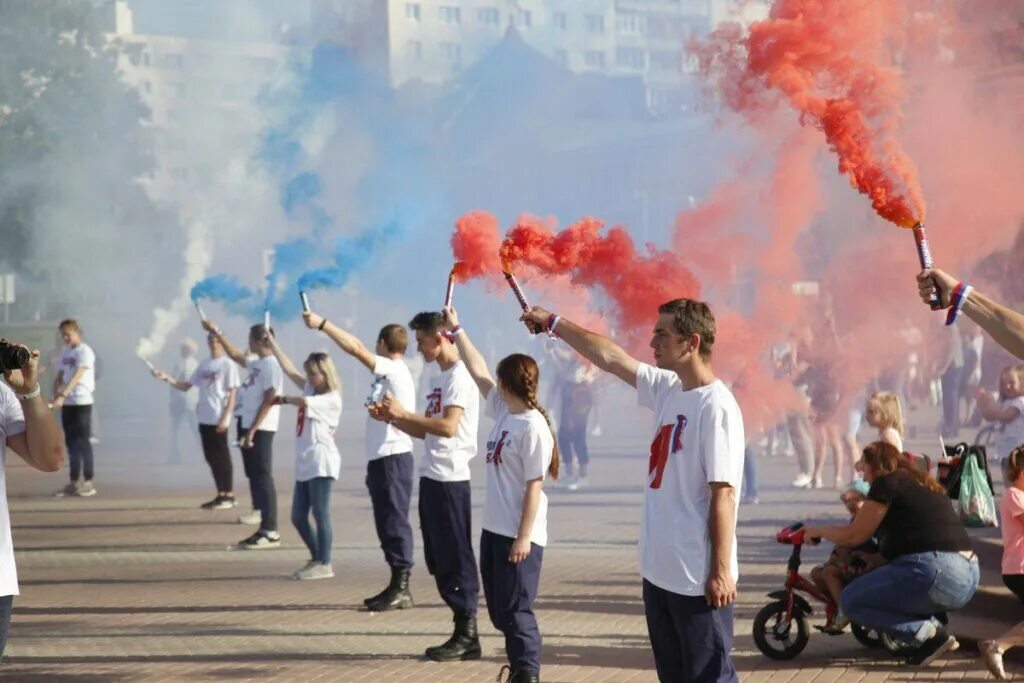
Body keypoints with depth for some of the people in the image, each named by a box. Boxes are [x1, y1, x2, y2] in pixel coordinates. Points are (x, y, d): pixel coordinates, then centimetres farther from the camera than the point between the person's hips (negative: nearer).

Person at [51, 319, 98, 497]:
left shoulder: (84, 352, -9)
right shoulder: (65, 353, 14)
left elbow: (77, 376, -21)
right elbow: (60, 377, 17)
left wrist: (62, 396, -31)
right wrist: (55, 395, -1)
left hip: (82, 402, -7)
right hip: (67, 403, 7)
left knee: (82, 441, -5)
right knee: (71, 442, 9)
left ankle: (88, 482, -1)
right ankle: (74, 482, 14)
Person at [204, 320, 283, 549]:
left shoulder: (271, 364, -13)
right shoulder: (257, 364, 14)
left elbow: (268, 401, -18)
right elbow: (235, 354, 33)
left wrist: (252, 431, -20)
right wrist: (216, 332, 31)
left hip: (260, 429, -9)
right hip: (250, 426, 9)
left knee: (263, 478, -8)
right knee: (255, 477, 10)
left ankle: (271, 532, -7)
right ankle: (264, 529, 13)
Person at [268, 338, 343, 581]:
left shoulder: (331, 399, -10)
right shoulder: (311, 389, 14)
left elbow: (303, 402, -27)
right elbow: (289, 369, 14)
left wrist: (281, 399, -10)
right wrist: (271, 342, 11)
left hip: (321, 462, -9)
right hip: (305, 463, 9)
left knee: (320, 514, -6)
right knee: (298, 516, 10)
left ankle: (324, 565, -1)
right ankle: (316, 559, 22)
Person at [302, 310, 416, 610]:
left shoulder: (394, 370, -12)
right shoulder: (388, 372, 16)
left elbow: (355, 348, -18)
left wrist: (322, 324, -14)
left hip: (393, 457, -10)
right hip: (381, 458, 10)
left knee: (395, 521, -8)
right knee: (387, 524, 11)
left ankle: (401, 588, -6)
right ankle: (397, 586, 16)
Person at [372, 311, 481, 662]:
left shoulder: (459, 375, -12)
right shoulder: (440, 378, 18)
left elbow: (448, 426, -23)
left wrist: (404, 413, -18)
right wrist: (391, 418, 9)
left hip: (450, 479, -10)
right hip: (432, 477, 10)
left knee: (455, 557, -5)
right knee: (440, 559, 11)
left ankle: (467, 635, 1)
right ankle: (462, 632, 17)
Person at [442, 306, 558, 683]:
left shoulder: (533, 428, -18)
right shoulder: (503, 411, 6)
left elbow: (534, 486, -19)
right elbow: (477, 371, 17)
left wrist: (524, 537, -19)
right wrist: (456, 330, 20)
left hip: (519, 535, -9)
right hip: (494, 528, 9)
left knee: (516, 610, -1)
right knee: (498, 608, 15)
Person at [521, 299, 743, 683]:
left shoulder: (716, 407, -17)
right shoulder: (667, 390, 7)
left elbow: (723, 493, -19)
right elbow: (610, 358, 19)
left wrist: (721, 571, -20)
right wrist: (554, 324, 25)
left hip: (698, 580, -9)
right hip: (659, 572, 9)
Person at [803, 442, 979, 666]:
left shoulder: (887, 483, -1)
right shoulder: (924, 485, 24)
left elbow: (854, 535, 2)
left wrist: (817, 531, 17)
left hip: (938, 573, -9)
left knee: (851, 601, -2)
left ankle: (928, 634, -8)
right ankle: (933, 629, 11)